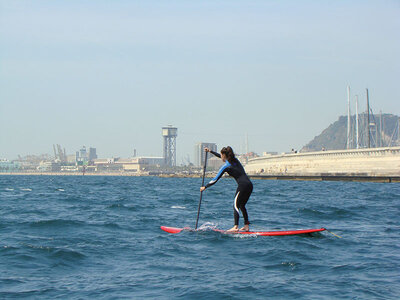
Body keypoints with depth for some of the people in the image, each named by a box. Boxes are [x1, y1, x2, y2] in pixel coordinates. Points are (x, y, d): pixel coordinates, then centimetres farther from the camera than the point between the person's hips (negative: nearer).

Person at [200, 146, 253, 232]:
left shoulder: (225, 166, -4)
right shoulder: (235, 160, 18)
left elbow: (215, 180, 0)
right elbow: (222, 157, 38)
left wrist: (205, 187, 11)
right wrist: (210, 151, 45)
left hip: (243, 185, -8)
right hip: (250, 185, 8)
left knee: (236, 205, -5)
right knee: (242, 206, 16)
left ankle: (236, 227, -16)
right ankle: (246, 226, 12)